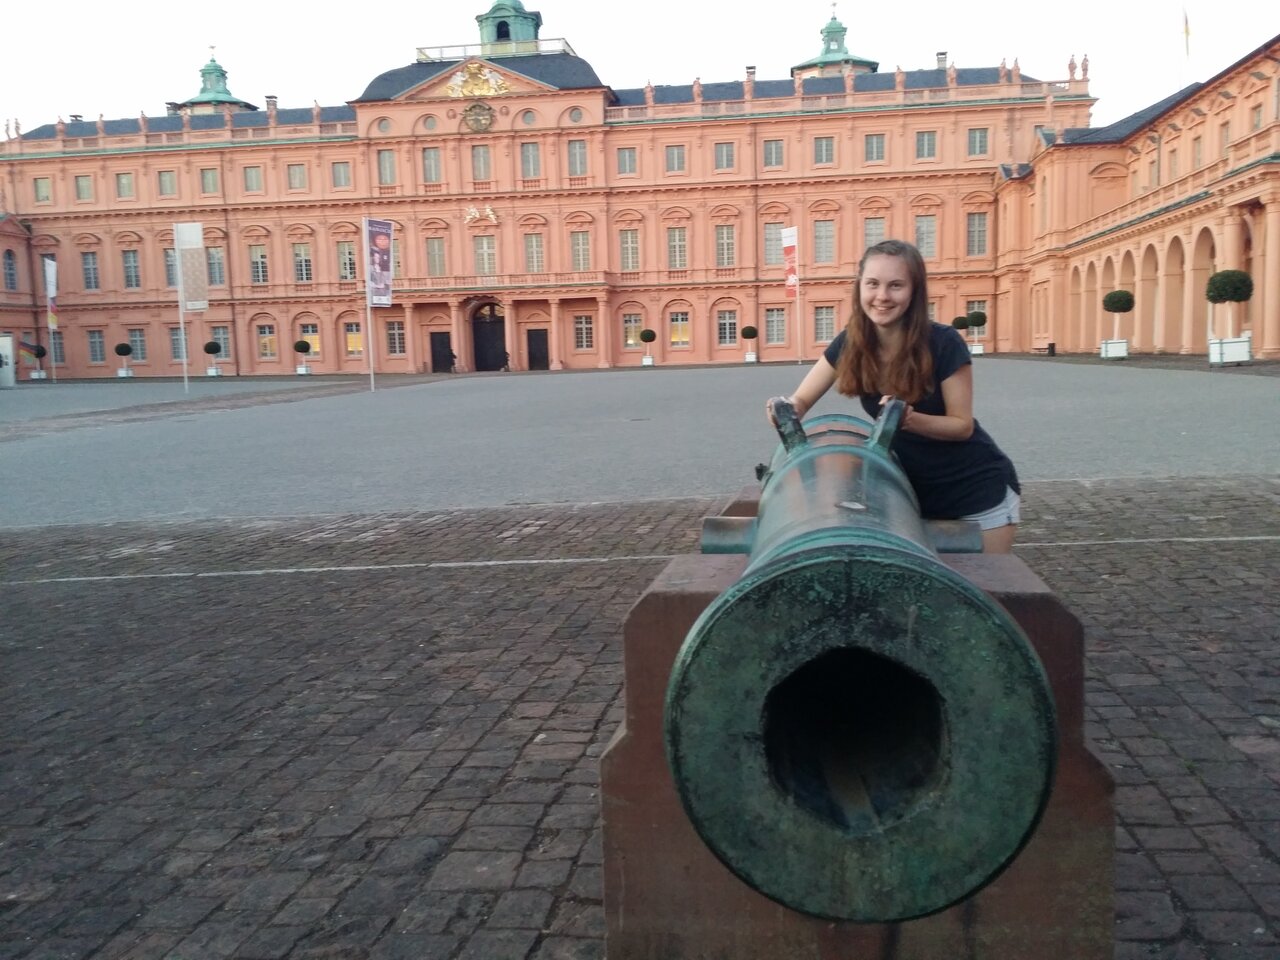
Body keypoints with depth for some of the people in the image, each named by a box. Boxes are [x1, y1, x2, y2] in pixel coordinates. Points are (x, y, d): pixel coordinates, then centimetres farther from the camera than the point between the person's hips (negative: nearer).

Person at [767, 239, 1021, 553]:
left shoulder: (943, 343, -23)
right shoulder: (850, 343, -10)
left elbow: (963, 425, -17)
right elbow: (802, 400, -5)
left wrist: (909, 418, -35)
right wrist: (789, 408, -29)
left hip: (978, 492, -4)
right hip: (915, 489, 4)